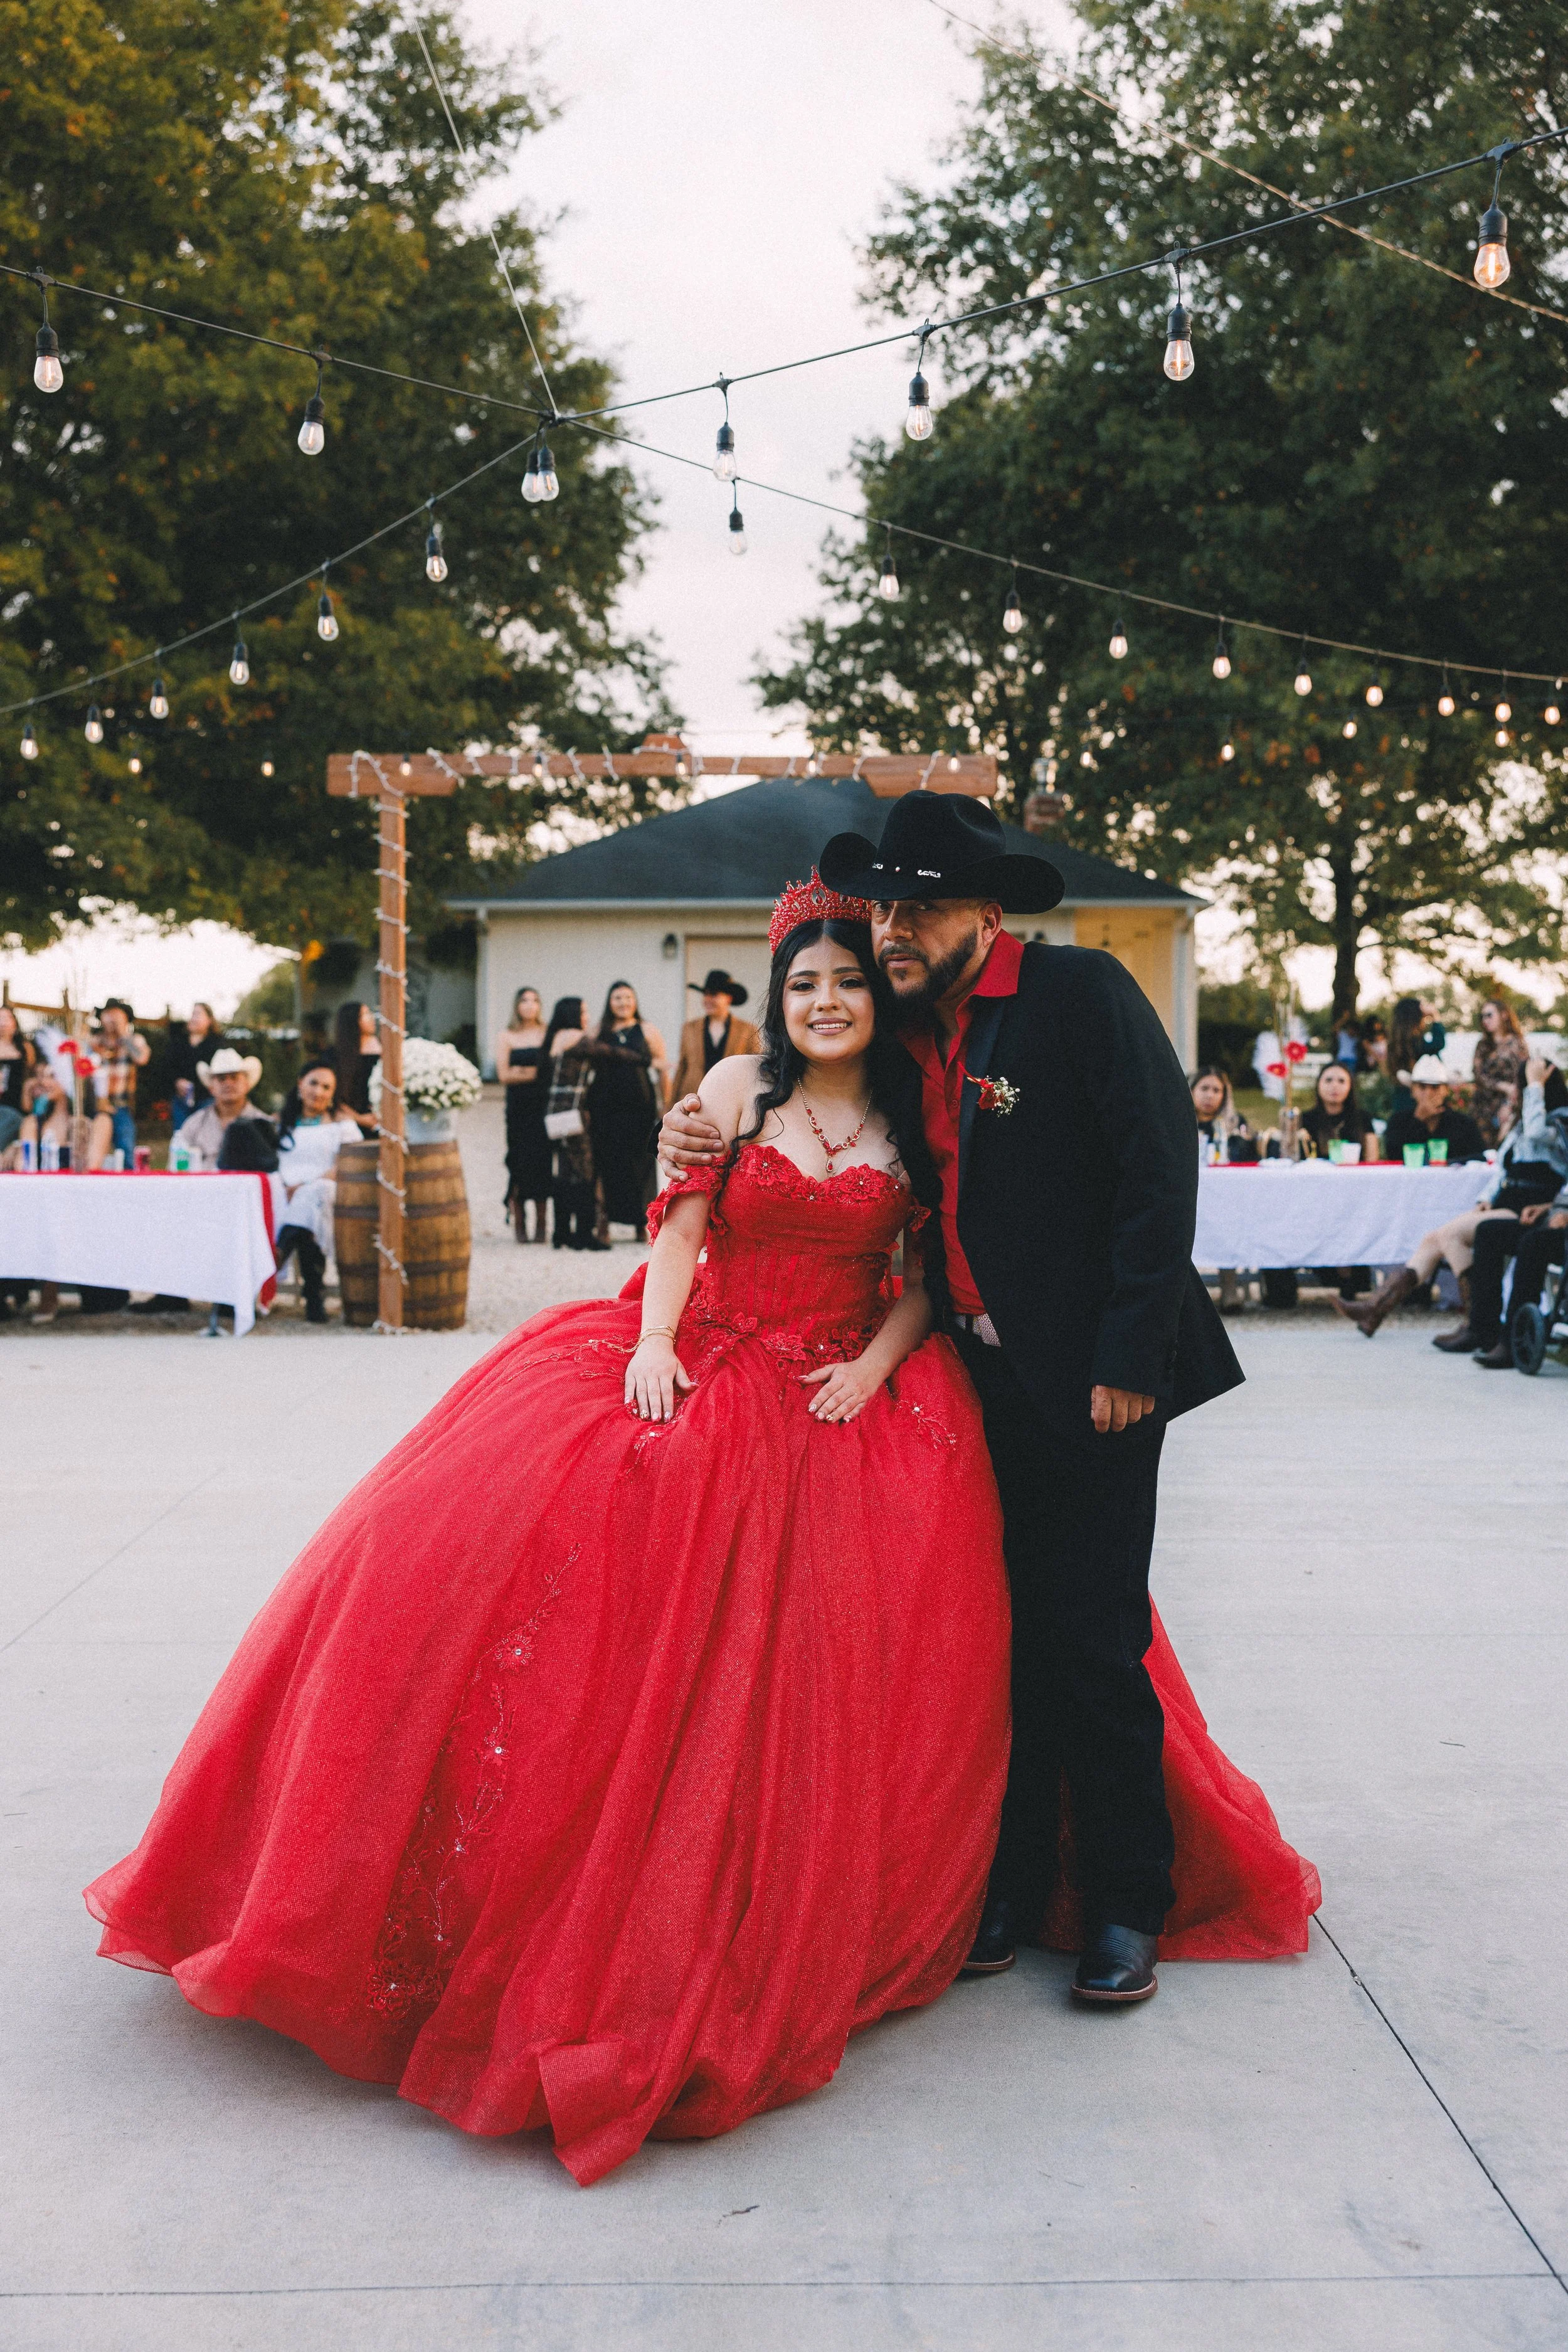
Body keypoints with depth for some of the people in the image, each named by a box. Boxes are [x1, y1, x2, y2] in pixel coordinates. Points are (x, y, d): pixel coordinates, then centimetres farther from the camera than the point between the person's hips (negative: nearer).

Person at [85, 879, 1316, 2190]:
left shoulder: (913, 1121, 7)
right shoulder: (735, 1091, 5)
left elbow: (935, 1272, 5)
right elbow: (680, 1229, -1)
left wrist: (875, 1366, -11)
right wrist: (652, 1343, -15)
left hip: (851, 1398, 1)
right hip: (703, 1371, 0)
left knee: (825, 1657, -11)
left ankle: (803, 1921, 7)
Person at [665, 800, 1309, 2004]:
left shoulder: (1084, 992, -9)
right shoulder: (909, 1035, 11)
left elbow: (1160, 1167, -14)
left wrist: (1131, 1355, -18)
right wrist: (708, 1132, 4)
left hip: (1090, 1377, -6)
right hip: (974, 1379, 6)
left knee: (1088, 1643, -2)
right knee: (993, 1637, 9)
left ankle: (1127, 1903, 17)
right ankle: (1009, 1885, 24)